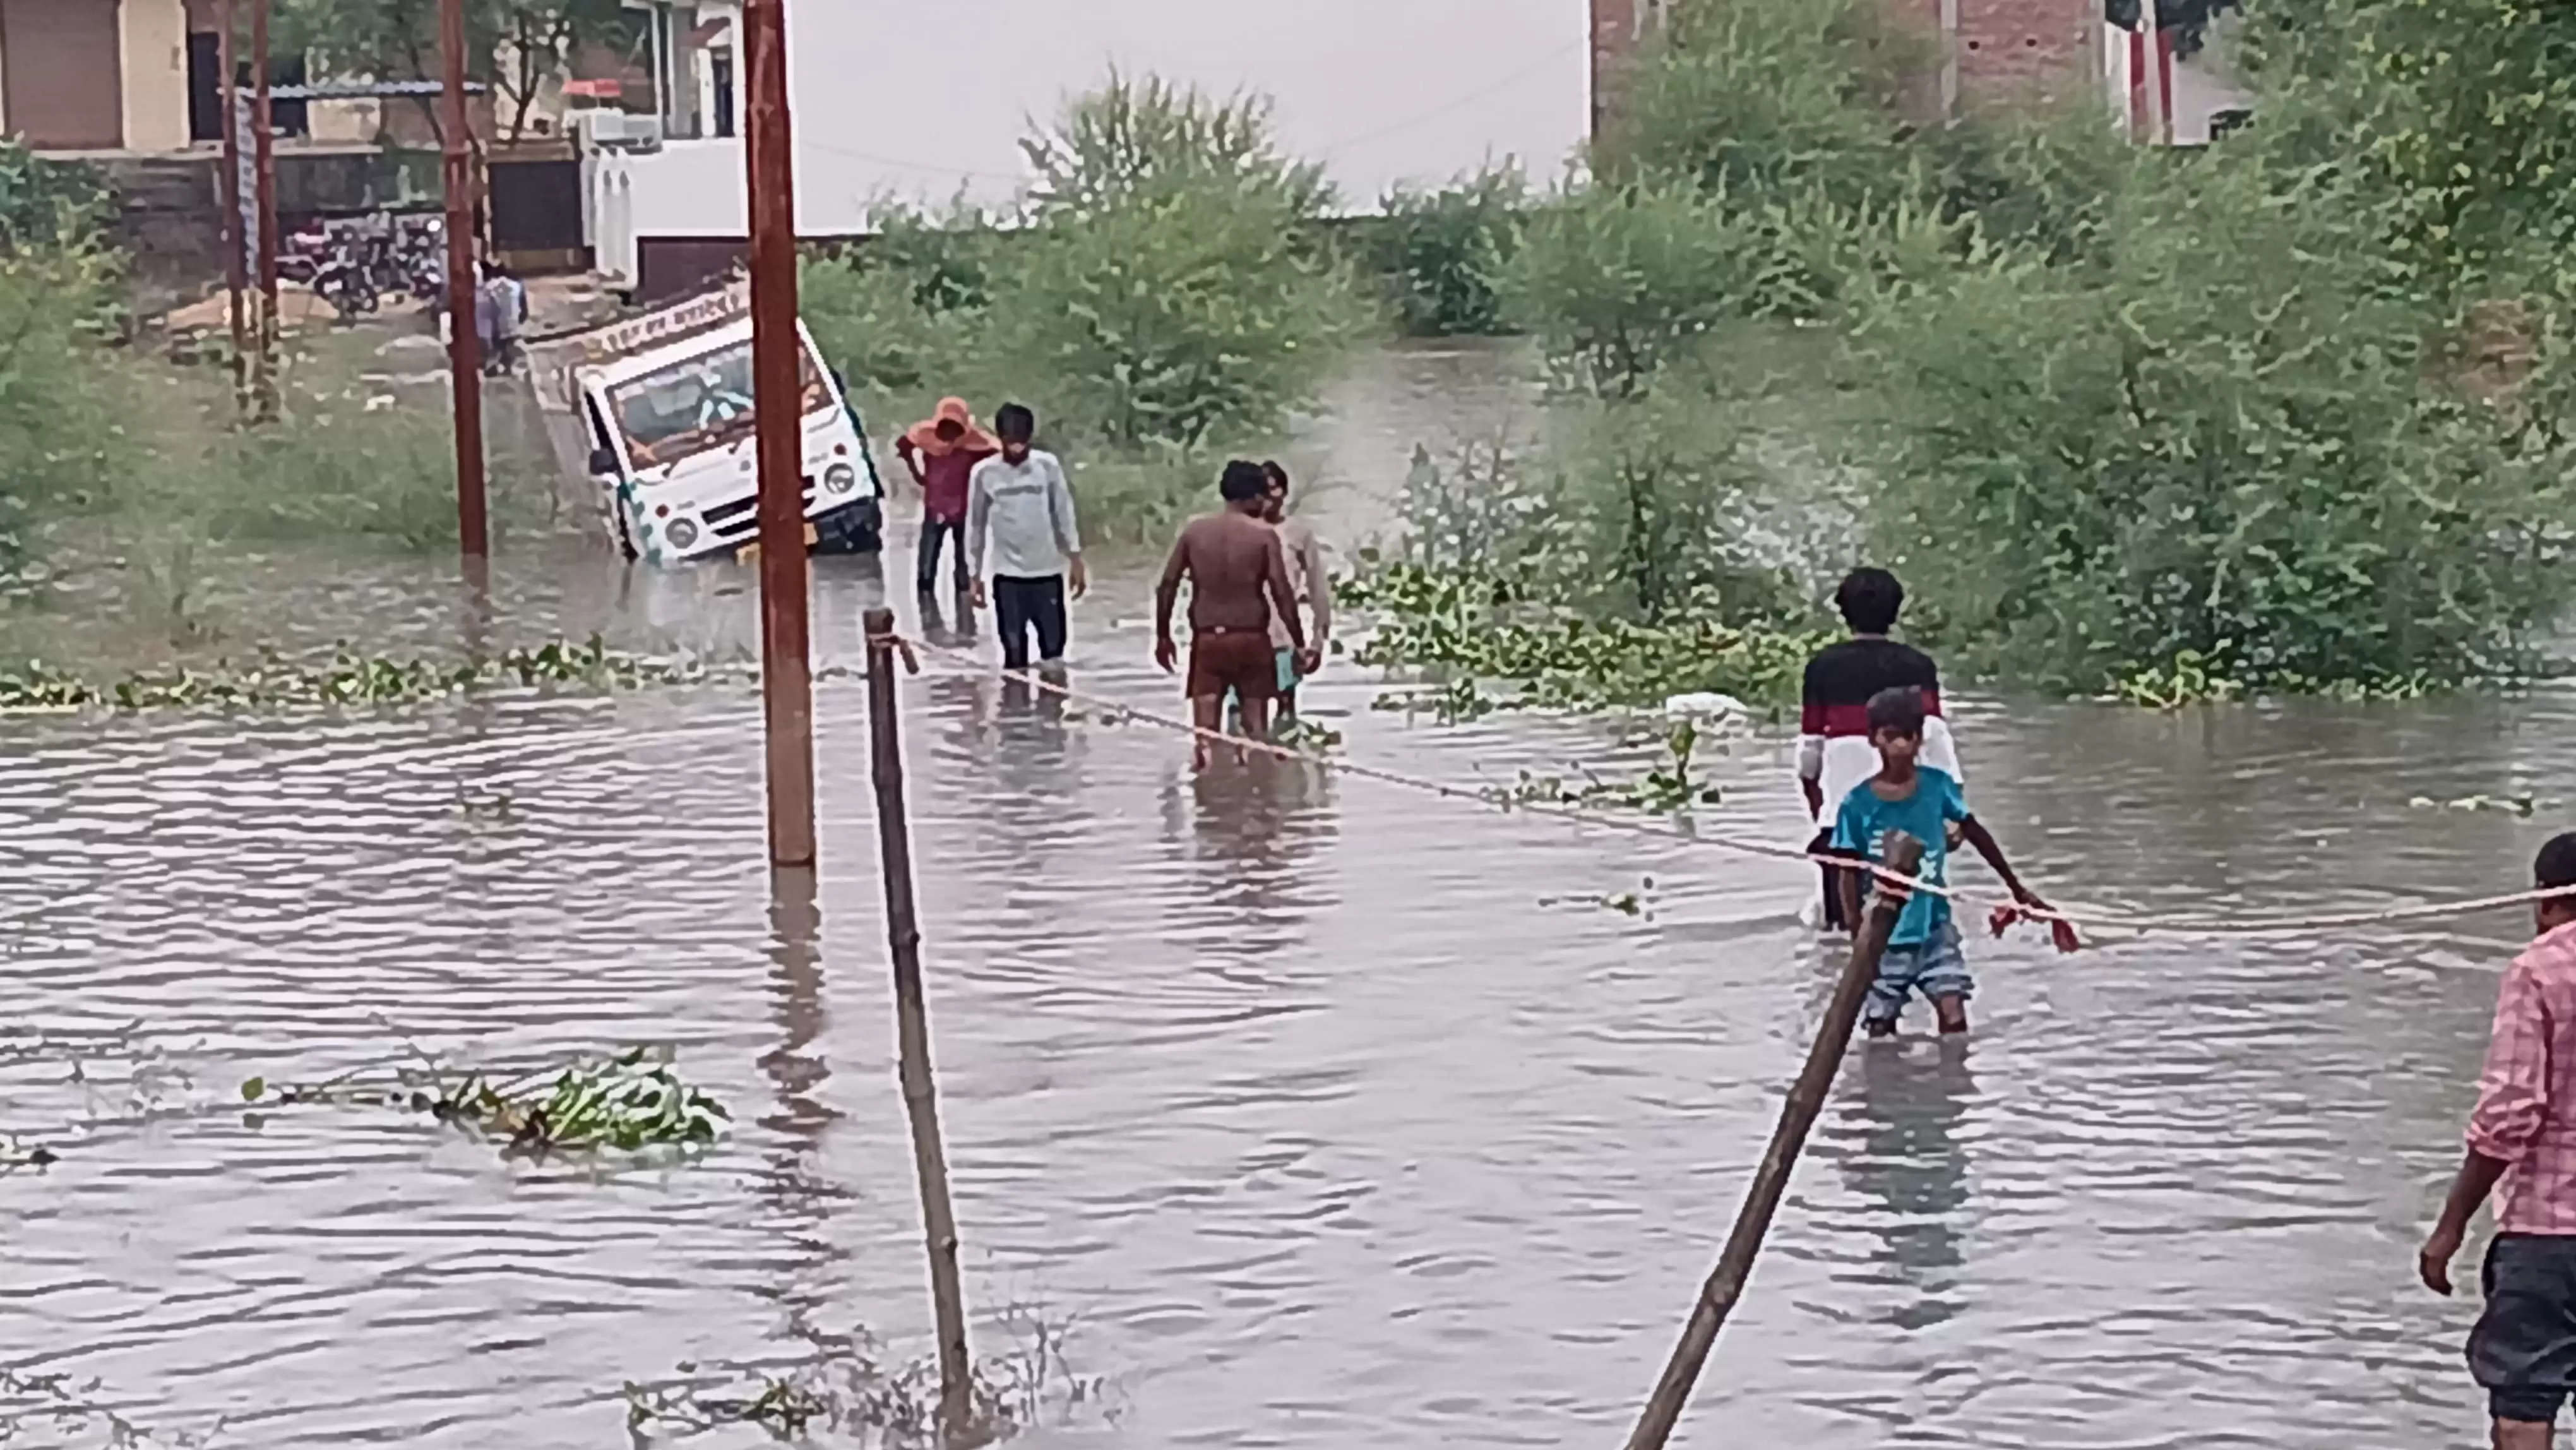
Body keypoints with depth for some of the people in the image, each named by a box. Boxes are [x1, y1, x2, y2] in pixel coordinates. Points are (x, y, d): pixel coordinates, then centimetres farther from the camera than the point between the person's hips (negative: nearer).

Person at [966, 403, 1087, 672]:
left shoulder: (1048, 465, -5)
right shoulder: (983, 473, -6)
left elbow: (1064, 514, 2)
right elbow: (975, 526, 2)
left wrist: (1076, 560, -1)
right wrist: (975, 575, 3)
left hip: (1048, 573, 1)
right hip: (1007, 576, -1)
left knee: (1054, 649, 4)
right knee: (1014, 655, 0)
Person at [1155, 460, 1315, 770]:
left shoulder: (1194, 530, 2)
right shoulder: (1264, 534, -6)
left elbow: (1167, 586, 3)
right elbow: (1282, 592, -10)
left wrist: (1163, 635, 13)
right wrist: (1299, 642, -2)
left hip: (1206, 638, 2)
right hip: (1251, 638, -2)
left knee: (1206, 730, 1)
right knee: (1256, 726, 9)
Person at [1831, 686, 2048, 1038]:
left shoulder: (1938, 785, -5)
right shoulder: (1858, 804, -11)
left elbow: (1975, 833, 8)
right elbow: (1849, 873, -6)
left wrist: (2015, 887, 14)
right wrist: (1856, 934, -13)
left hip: (1935, 927, 1)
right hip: (1884, 936, -1)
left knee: (1954, 1019, -10)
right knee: (1881, 1027, 6)